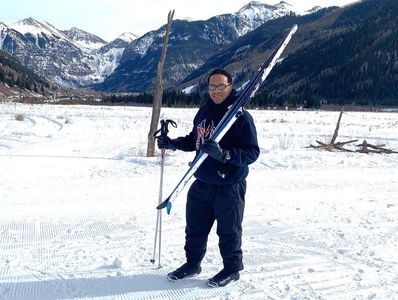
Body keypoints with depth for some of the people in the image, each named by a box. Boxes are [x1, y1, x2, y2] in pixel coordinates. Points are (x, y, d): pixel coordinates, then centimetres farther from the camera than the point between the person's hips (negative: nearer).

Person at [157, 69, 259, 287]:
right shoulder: (204, 111, 7)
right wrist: (173, 144, 7)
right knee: (194, 227, 17)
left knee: (228, 230, 9)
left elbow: (252, 152, -19)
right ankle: (192, 263, 36)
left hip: (229, 187, -6)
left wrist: (224, 154, -32)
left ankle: (232, 269, 29)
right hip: (201, 184, 7)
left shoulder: (240, 115, -15)